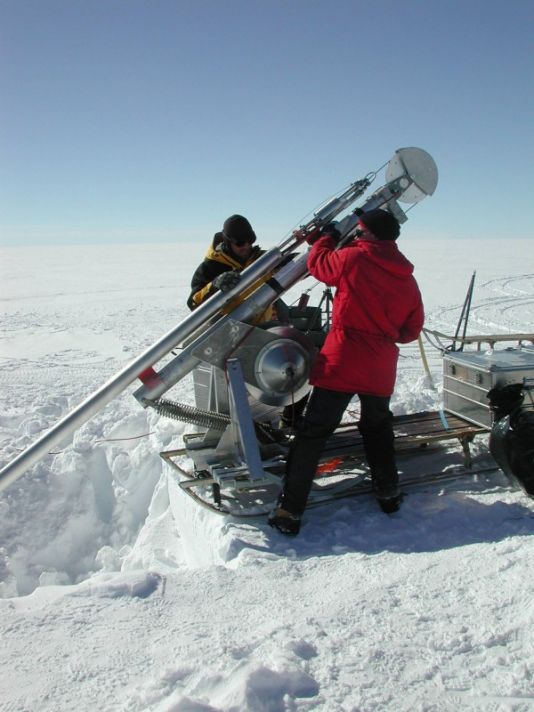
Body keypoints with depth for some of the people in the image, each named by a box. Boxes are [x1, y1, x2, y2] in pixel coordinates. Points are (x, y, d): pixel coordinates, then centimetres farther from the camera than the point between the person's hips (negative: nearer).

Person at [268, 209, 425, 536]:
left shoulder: (354, 258, -7)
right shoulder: (407, 278, 8)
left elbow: (318, 263, 10)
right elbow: (411, 330, 14)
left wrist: (327, 238, 27)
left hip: (342, 362, -4)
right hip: (381, 368, 5)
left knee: (314, 432, -1)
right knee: (378, 426, 27)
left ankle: (290, 510, 0)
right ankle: (388, 492, 35)